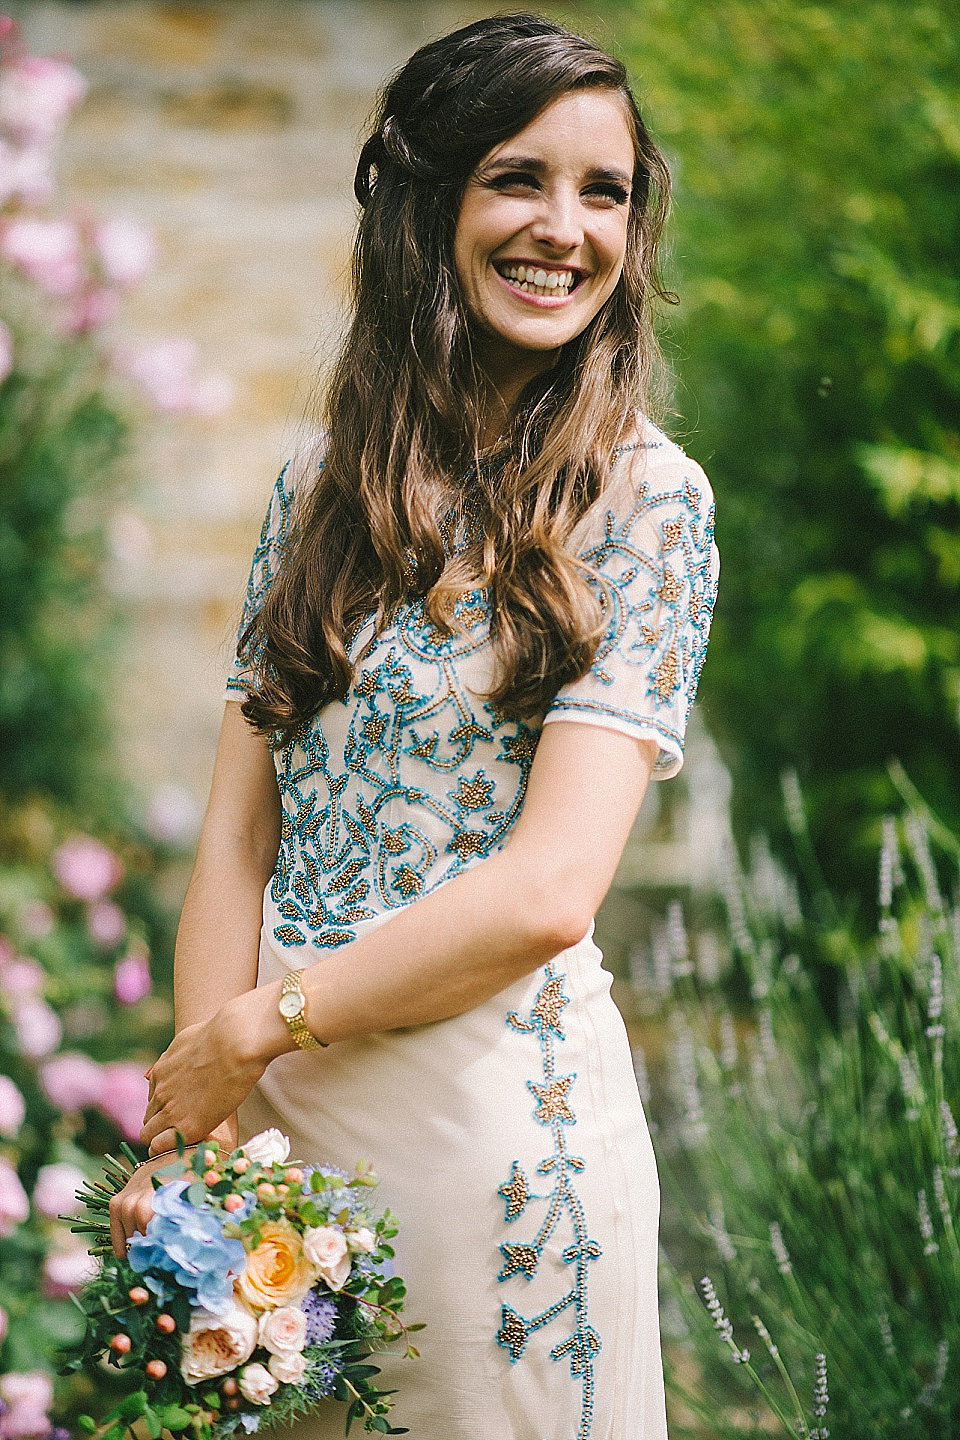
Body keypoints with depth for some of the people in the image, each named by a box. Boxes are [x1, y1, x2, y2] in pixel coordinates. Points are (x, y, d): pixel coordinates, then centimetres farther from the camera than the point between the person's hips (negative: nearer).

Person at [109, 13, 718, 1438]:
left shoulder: (644, 495, -7)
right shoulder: (325, 482, 6)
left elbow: (546, 888, -15)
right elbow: (241, 830, 2)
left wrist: (252, 1028, -10)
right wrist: (197, 1124, -8)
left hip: (498, 1096, -4)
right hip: (280, 1102, 4)